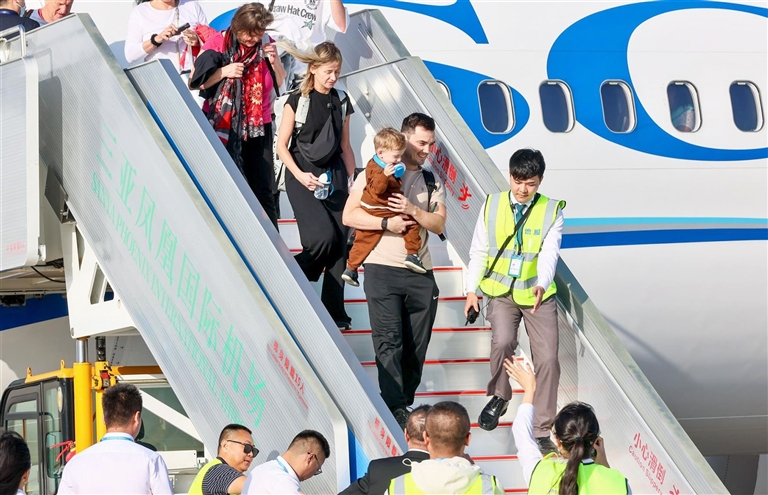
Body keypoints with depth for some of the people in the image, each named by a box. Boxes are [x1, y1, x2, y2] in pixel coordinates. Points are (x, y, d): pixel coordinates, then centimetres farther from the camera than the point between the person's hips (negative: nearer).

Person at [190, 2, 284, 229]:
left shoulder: (266, 45, 2)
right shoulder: (217, 43, -7)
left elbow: (282, 84, 8)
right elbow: (195, 83, -7)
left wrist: (274, 61, -10)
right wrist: (224, 72, -20)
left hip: (258, 127, 2)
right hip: (221, 126, -2)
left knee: (263, 189, 0)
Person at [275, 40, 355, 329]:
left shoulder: (341, 103, 10)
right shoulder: (297, 101, -4)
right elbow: (282, 145, -3)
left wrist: (351, 180, 9)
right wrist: (300, 175, -16)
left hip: (334, 177, 4)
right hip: (303, 178, -4)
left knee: (339, 243, -2)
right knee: (322, 237, -20)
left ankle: (334, 312, 6)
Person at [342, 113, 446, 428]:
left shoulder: (431, 181, 14)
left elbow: (439, 224, 3)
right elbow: (349, 215, -6)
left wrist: (413, 210, -14)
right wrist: (387, 223, -16)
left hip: (420, 272, 4)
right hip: (382, 269, -4)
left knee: (416, 346, 5)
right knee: (389, 342, -10)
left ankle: (405, 403, 16)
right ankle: (395, 409, -14)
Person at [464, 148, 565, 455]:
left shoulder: (552, 211, -3)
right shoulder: (492, 205, 1)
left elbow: (549, 253, -17)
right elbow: (479, 251, 7)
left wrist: (541, 285, -34)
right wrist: (471, 290, 0)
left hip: (538, 294, 0)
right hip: (501, 291, 0)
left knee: (548, 359, -4)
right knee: (502, 341, -26)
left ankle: (542, 432, 9)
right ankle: (499, 397, 4)